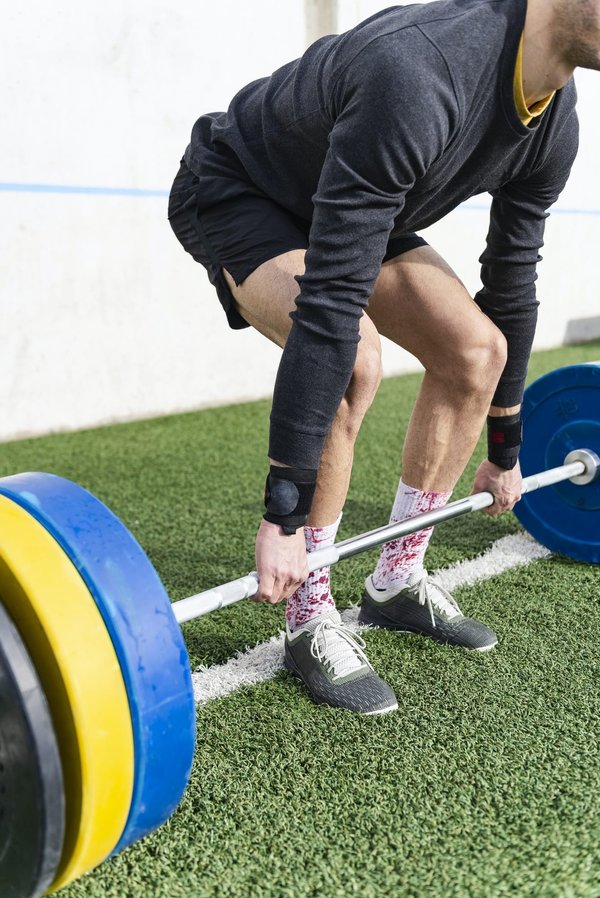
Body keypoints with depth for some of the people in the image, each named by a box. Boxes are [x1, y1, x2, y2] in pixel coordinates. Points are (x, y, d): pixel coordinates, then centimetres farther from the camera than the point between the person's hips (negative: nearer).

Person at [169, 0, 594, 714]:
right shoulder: (418, 76, -39)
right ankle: (309, 621, -13)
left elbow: (512, 280, 0)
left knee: (477, 348, -5)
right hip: (236, 193, -8)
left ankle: (398, 582, 9)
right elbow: (331, 300, -43)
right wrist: (283, 511, -40)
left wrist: (504, 448, 7)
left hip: (353, 209, 8)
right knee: (354, 358, -33)